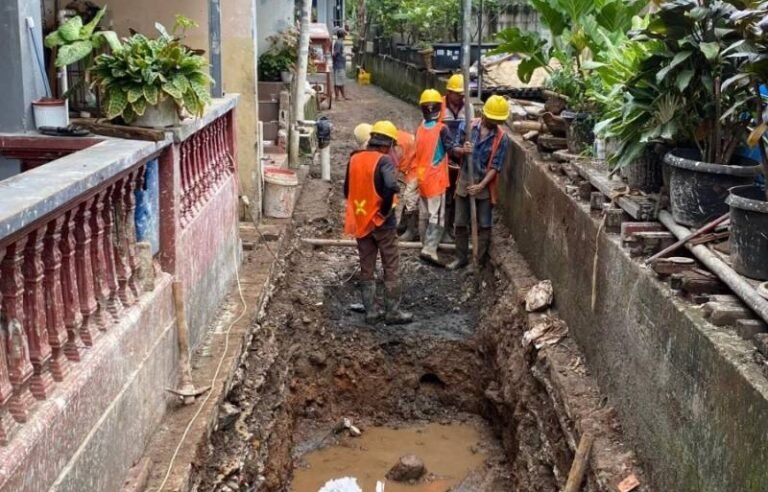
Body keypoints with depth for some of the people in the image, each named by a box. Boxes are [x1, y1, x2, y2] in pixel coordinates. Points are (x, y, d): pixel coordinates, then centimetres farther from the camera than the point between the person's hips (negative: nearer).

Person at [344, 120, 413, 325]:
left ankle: (370, 312, 14)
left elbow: (347, 191, 11)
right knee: (391, 268, 5)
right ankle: (392, 312, 9)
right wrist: (386, 208, -16)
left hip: (360, 221, 5)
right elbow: (391, 186, -30)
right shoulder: (384, 160, -14)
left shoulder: (354, 159, 5)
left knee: (366, 269, 11)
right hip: (382, 222, -5)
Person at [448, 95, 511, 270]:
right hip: (464, 181, 2)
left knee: (484, 226, 6)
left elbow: (495, 167, -12)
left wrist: (481, 186, -21)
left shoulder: (502, 138, -12)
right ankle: (461, 258, 26)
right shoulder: (468, 126, -7)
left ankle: (481, 262, 17)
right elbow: (455, 148, 1)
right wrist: (462, 150, -22)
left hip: (485, 186, -2)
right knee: (460, 223, 11)